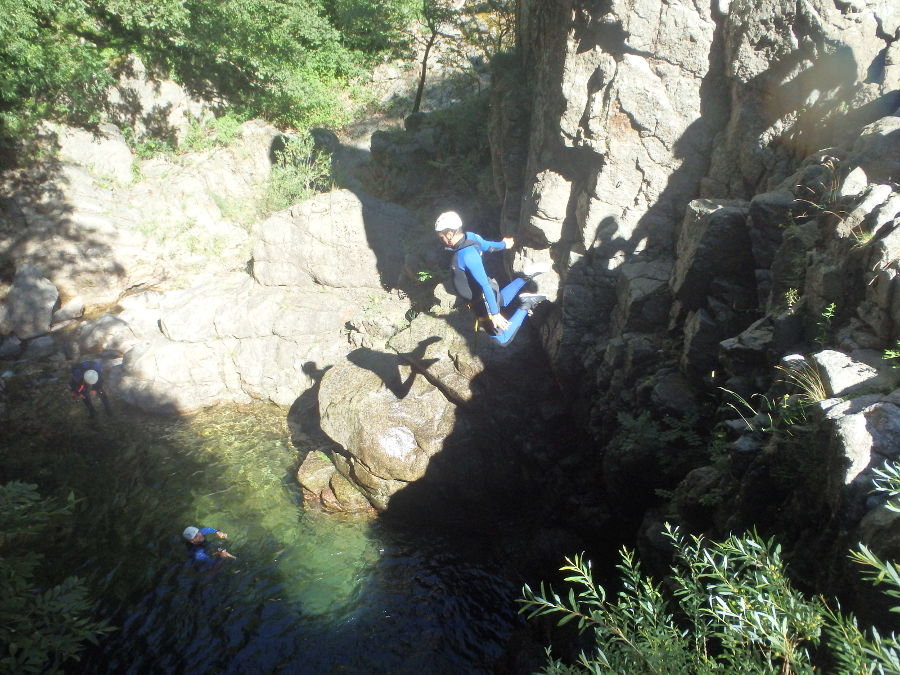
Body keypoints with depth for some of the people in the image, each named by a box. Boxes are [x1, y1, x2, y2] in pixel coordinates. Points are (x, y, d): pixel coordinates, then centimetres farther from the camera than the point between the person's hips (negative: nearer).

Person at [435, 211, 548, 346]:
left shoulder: (467, 255, -36)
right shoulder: (469, 236, -10)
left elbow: (485, 285, -35)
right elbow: (487, 245, 10)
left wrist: (494, 314, -31)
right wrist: (504, 245, 33)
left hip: (483, 302, -9)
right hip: (482, 294, 9)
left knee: (503, 340, 2)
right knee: (500, 302, 42)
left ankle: (525, 306, 1)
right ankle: (526, 276, 28)